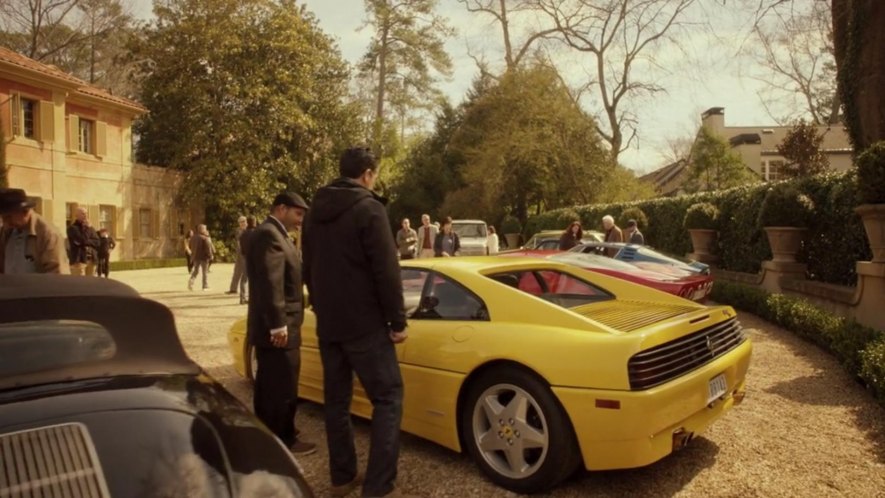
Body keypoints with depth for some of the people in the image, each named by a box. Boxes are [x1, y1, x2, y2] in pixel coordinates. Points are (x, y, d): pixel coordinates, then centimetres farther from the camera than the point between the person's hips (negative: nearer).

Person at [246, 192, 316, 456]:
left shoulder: (273, 234, 17)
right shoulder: (269, 234, -17)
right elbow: (270, 283, -24)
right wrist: (278, 325, -24)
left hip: (271, 327, 11)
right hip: (277, 328, -11)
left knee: (269, 385, 18)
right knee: (283, 387, 0)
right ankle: (283, 440, 12)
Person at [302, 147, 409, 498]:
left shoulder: (315, 212, 10)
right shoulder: (368, 208, -13)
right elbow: (386, 270, -17)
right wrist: (398, 321, -10)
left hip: (328, 324, 8)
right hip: (364, 324, -7)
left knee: (336, 399, 14)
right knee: (387, 398, -1)